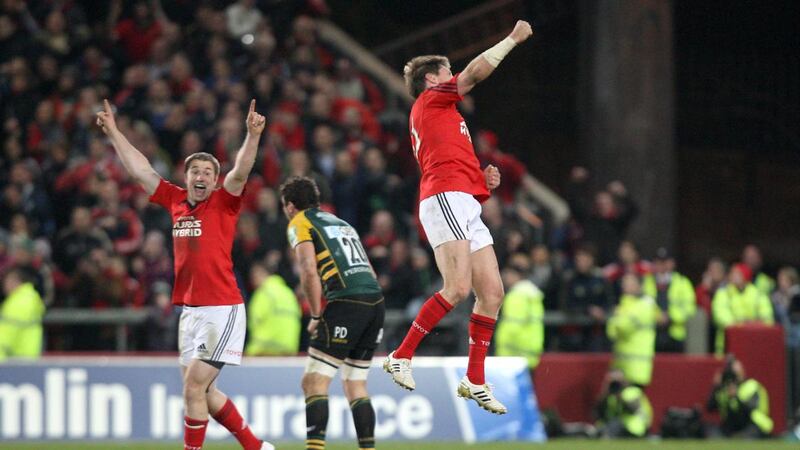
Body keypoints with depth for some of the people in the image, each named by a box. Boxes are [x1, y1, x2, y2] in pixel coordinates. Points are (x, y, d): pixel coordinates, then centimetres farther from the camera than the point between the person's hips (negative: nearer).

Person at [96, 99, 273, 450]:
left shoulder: (223, 203, -4)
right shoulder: (176, 201, 10)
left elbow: (241, 171, -20)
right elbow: (140, 170, 17)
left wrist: (253, 135, -34)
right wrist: (113, 132, 19)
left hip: (222, 310, -7)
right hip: (190, 310, 7)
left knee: (194, 387, -10)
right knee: (204, 391, 13)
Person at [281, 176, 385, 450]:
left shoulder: (299, 223, 6)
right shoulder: (340, 223, 28)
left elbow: (309, 271, -10)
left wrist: (316, 316, -1)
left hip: (347, 303, -7)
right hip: (376, 301, 7)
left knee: (314, 383, -6)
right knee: (356, 386, 15)